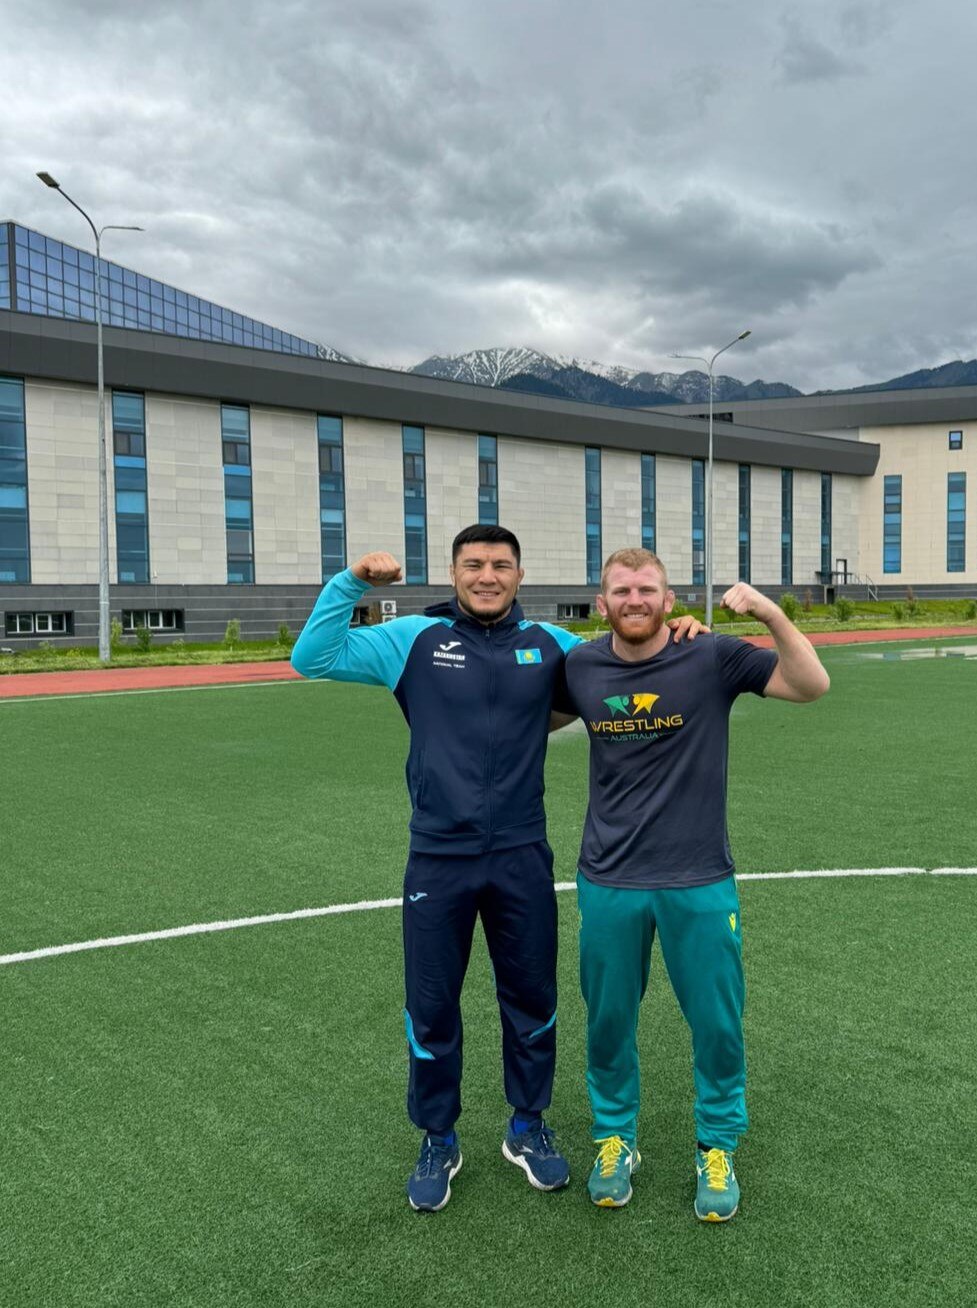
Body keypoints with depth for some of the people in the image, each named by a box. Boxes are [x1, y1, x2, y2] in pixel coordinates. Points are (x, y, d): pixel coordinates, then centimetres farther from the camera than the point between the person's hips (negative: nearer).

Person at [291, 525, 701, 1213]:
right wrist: (351, 582, -14)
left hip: (523, 859, 2)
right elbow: (313, 658, -4)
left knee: (532, 1000, 16)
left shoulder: (549, 643, 2)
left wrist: (673, 635, -3)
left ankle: (529, 1128, 40)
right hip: (439, 860, -1)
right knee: (431, 1009, 11)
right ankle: (438, 1142, 34)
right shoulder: (414, 639, -2)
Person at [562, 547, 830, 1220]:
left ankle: (718, 1147, 33)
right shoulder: (579, 667, -1)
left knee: (717, 1023, 9)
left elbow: (812, 685, -16)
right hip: (609, 881, 2)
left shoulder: (712, 657, -9)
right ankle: (616, 1138, 36)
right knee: (608, 1020, 13)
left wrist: (770, 613, -27)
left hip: (699, 880, -1)